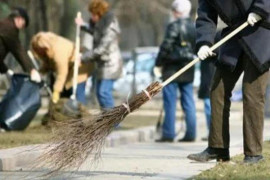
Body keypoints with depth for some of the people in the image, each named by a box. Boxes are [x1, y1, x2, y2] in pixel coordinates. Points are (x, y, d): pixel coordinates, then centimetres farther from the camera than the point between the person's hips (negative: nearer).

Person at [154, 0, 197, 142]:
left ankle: (168, 134, -3)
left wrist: (158, 64, -7)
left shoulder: (174, 26, -12)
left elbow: (166, 46, -15)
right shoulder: (194, 27, 7)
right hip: (188, 69, 6)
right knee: (188, 101, 9)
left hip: (172, 69, -6)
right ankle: (190, 133, 7)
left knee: (170, 103, -2)